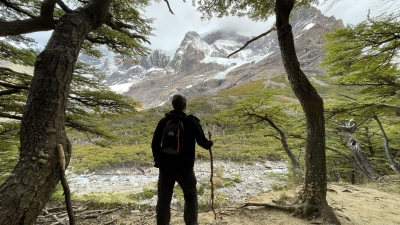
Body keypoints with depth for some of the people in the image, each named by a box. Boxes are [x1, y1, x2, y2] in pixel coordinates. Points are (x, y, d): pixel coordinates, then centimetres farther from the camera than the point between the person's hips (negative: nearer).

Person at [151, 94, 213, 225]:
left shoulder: (164, 121, -1)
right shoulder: (192, 121, -9)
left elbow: (155, 143, 2)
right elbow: (202, 142, -2)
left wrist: (158, 159, 16)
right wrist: (210, 143, 20)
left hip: (165, 166, 3)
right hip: (185, 167, -2)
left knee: (164, 198, 16)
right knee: (191, 196, 20)